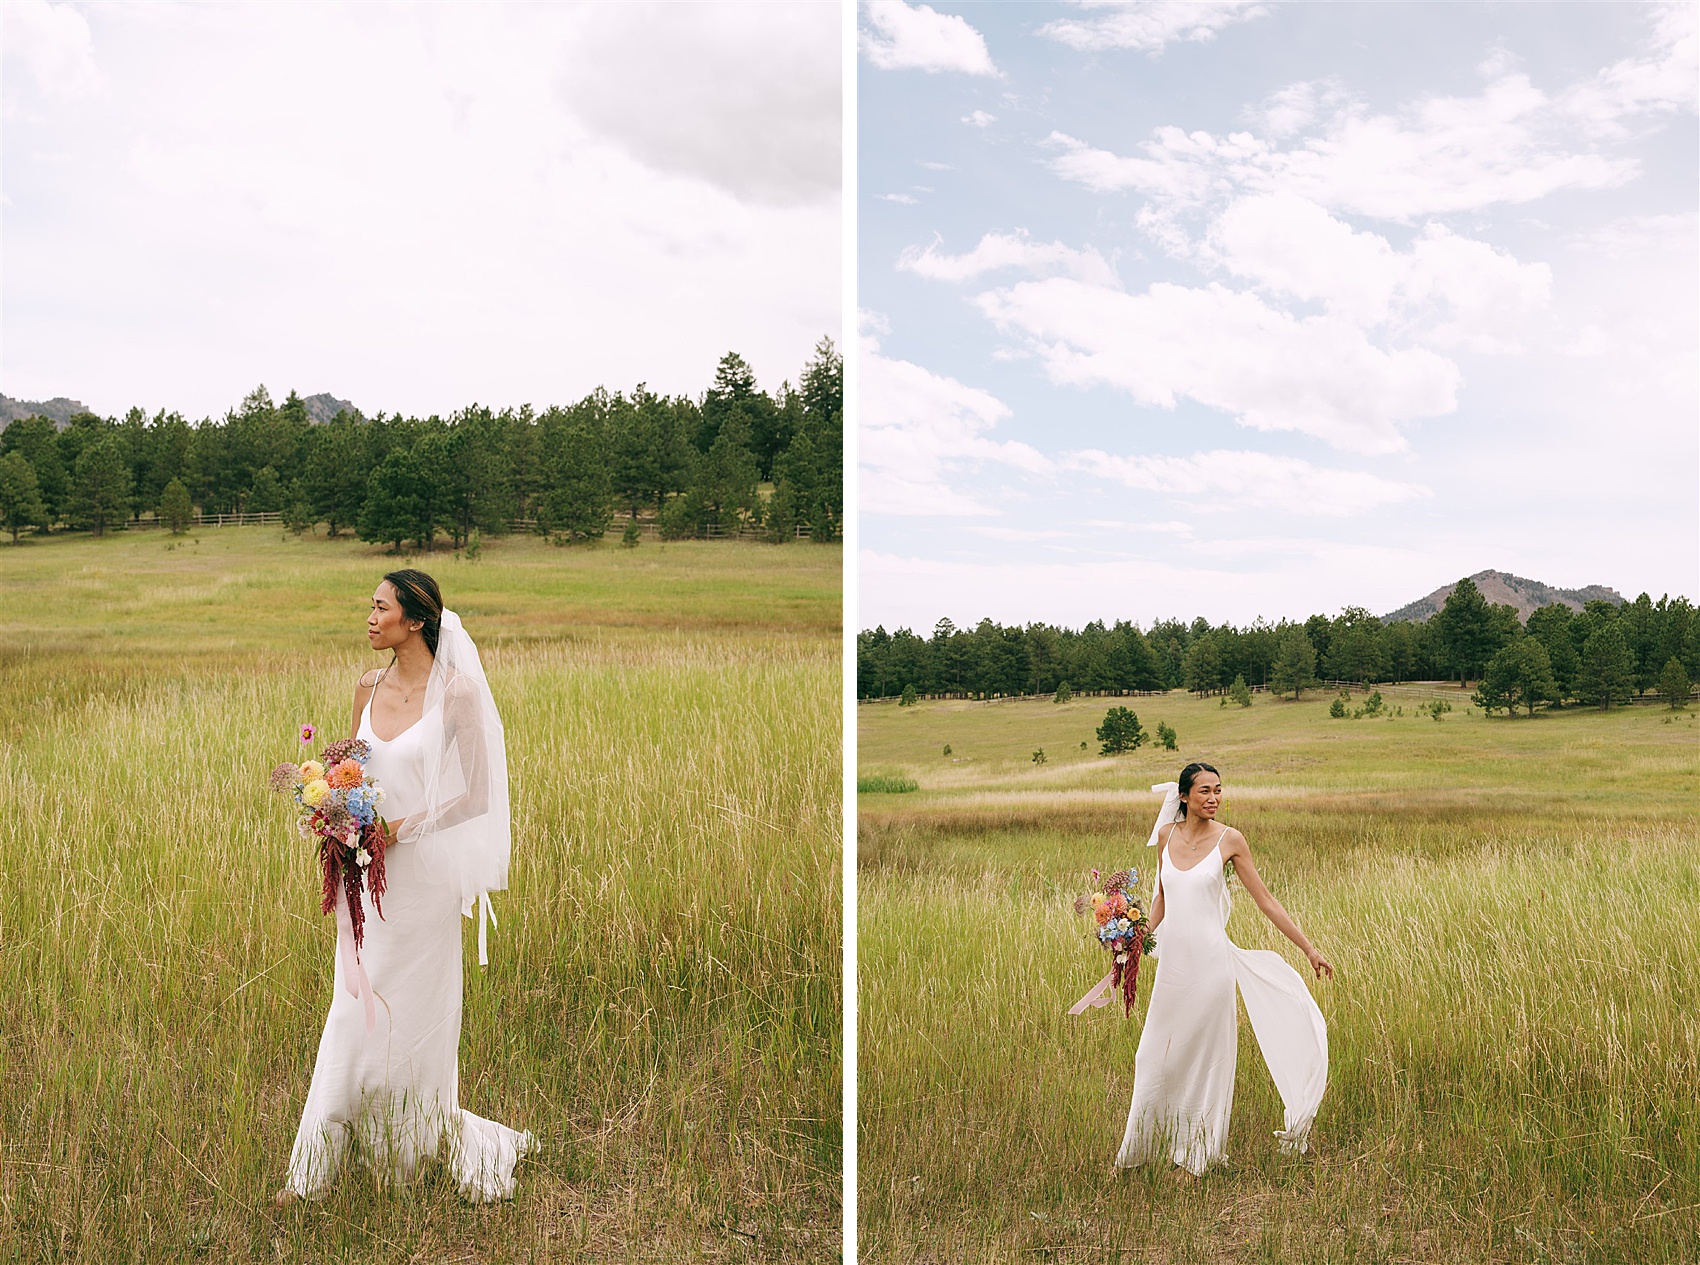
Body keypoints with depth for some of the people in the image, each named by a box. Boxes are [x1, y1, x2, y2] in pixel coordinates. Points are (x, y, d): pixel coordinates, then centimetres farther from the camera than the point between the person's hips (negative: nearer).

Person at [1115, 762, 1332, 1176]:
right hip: (1172, 960, 4)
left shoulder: (1229, 839, -5)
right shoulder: (1166, 834, 5)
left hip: (1209, 961, -4)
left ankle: (1201, 1152, 20)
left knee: (1206, 1055, 6)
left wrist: (1310, 950, 0)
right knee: (1158, 1056, 10)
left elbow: (1265, 900, -1)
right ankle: (1139, 1148, 25)